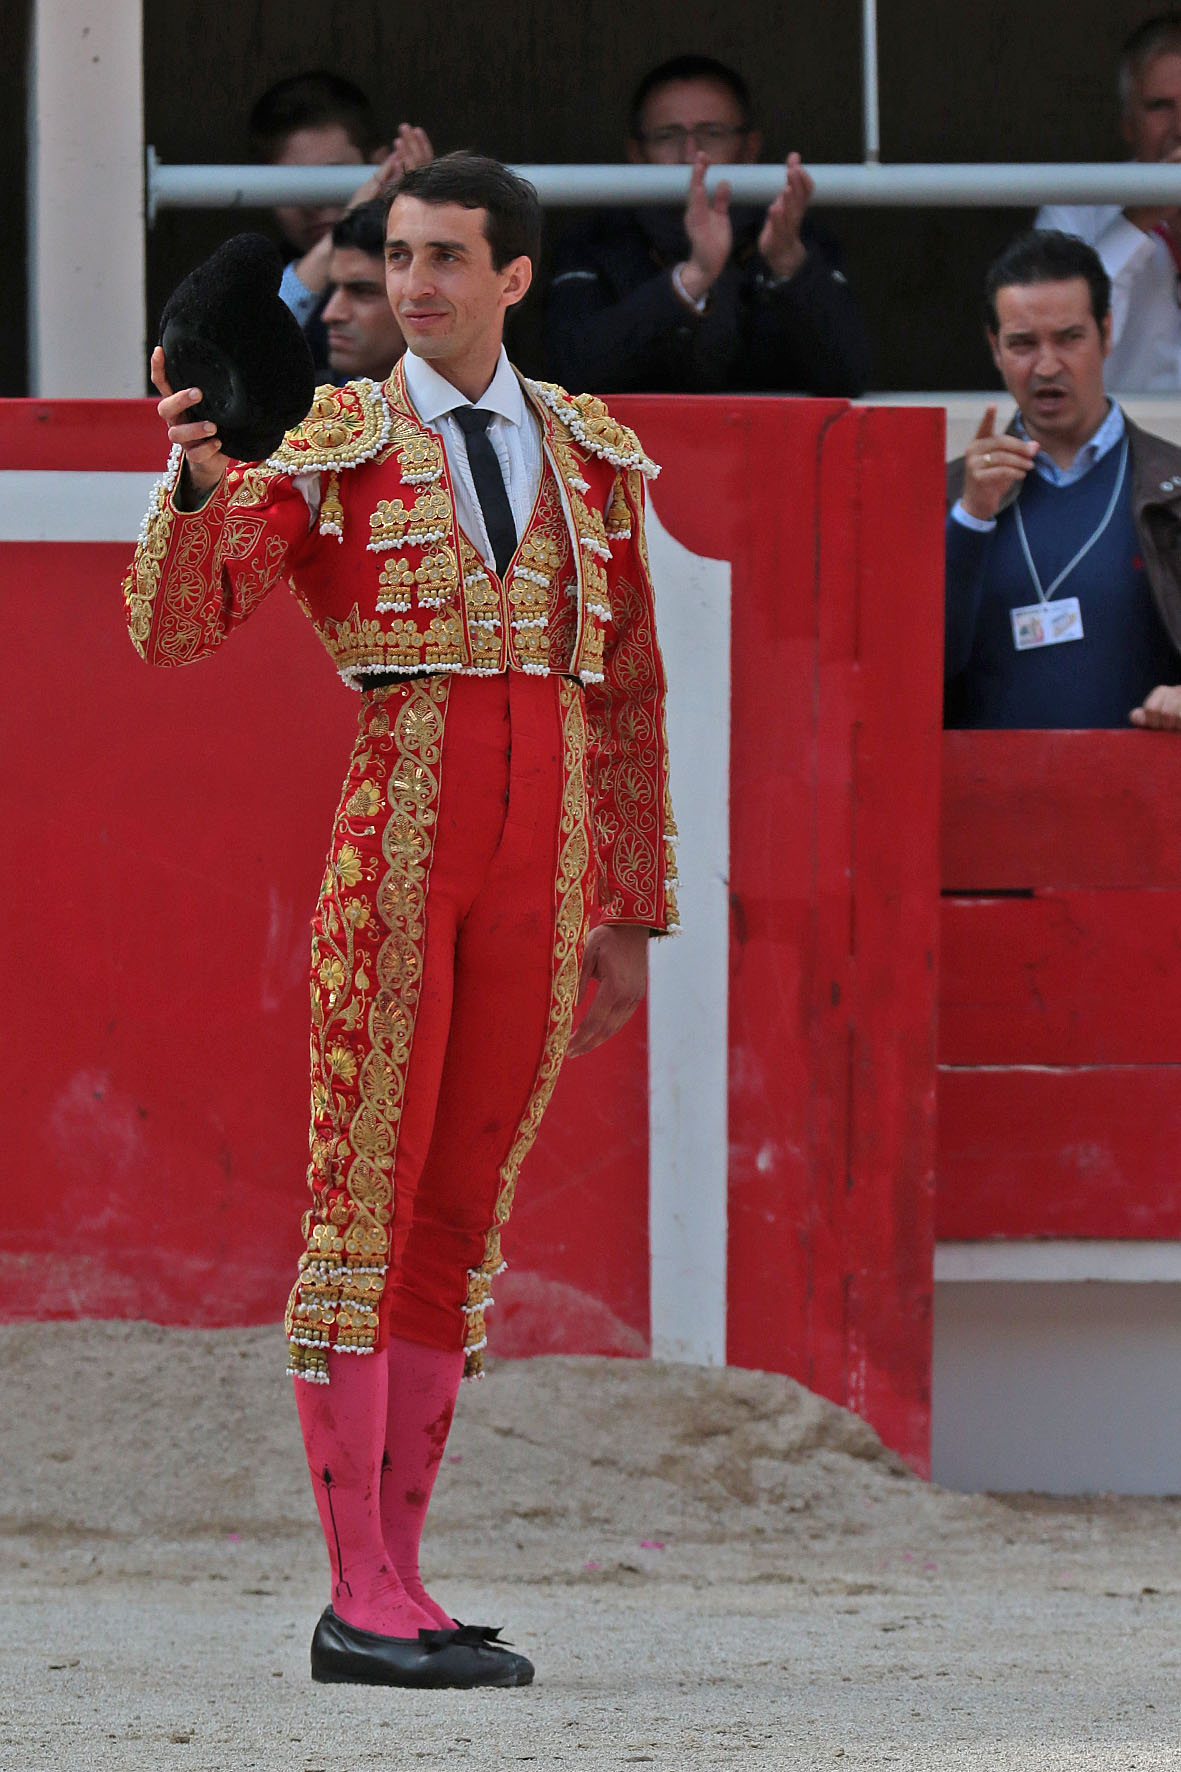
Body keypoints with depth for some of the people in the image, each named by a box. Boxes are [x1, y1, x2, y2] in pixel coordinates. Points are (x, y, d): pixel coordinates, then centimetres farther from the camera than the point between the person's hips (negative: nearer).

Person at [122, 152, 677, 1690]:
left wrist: (633, 914, 16)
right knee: (363, 1203, -6)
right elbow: (176, 626, -8)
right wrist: (196, 483, -27)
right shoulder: (332, 449, 2)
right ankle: (361, 1602, -6)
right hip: (390, 839, -4)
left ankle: (396, 1578, 10)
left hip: (539, 865, 4)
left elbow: (629, 697, 18)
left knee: (464, 1216, 6)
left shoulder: (594, 460, 14)